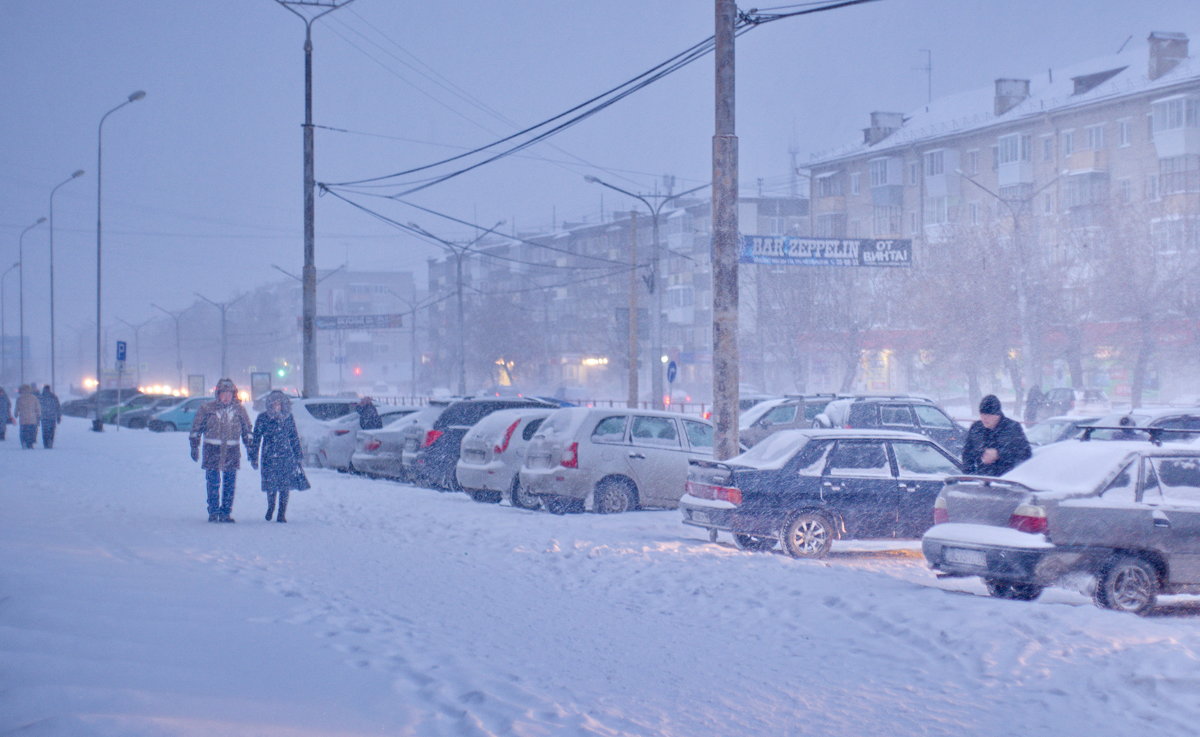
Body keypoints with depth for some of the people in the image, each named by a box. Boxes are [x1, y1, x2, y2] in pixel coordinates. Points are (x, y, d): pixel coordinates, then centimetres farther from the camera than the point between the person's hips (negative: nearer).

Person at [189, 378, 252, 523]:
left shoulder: (239, 410, 7)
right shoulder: (206, 409, 1)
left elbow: (247, 431, 16)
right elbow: (196, 429, 7)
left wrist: (250, 448, 12)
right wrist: (194, 447, 4)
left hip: (232, 451, 2)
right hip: (212, 451, -2)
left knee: (230, 485, 4)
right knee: (213, 483, -2)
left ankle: (226, 513, 12)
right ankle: (213, 512, 6)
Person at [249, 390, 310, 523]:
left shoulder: (288, 418, 7)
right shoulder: (262, 418, 1)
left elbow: (294, 437, 14)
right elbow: (256, 439, 5)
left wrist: (298, 456, 13)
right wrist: (254, 457, 2)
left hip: (286, 456, 1)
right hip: (269, 457, -1)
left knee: (285, 487, -4)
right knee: (271, 486, -4)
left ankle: (282, 514, 6)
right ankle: (270, 507, 25)